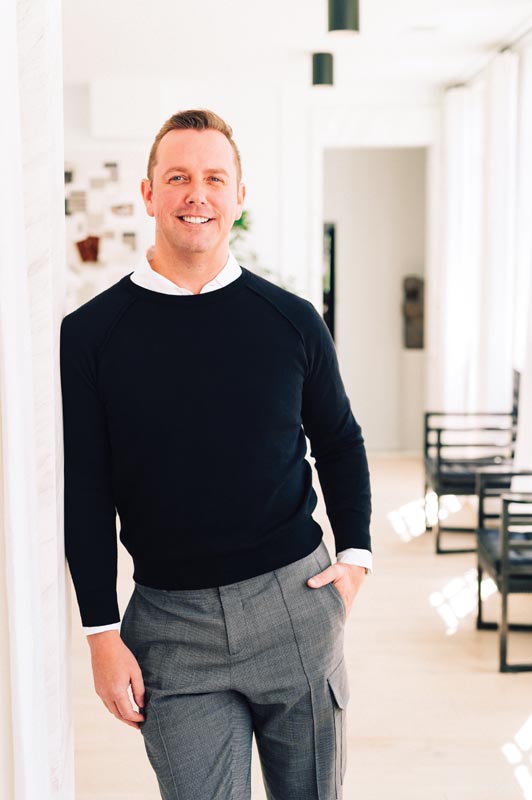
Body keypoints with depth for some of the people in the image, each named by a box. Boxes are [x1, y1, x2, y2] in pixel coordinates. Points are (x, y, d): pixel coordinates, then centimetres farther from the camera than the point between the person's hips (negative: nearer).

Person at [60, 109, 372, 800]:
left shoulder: (292, 320, 1)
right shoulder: (90, 334, -3)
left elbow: (340, 442, 14)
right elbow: (84, 494, -2)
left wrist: (355, 555, 3)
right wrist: (103, 634, -4)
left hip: (295, 601, 2)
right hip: (171, 622, -1)